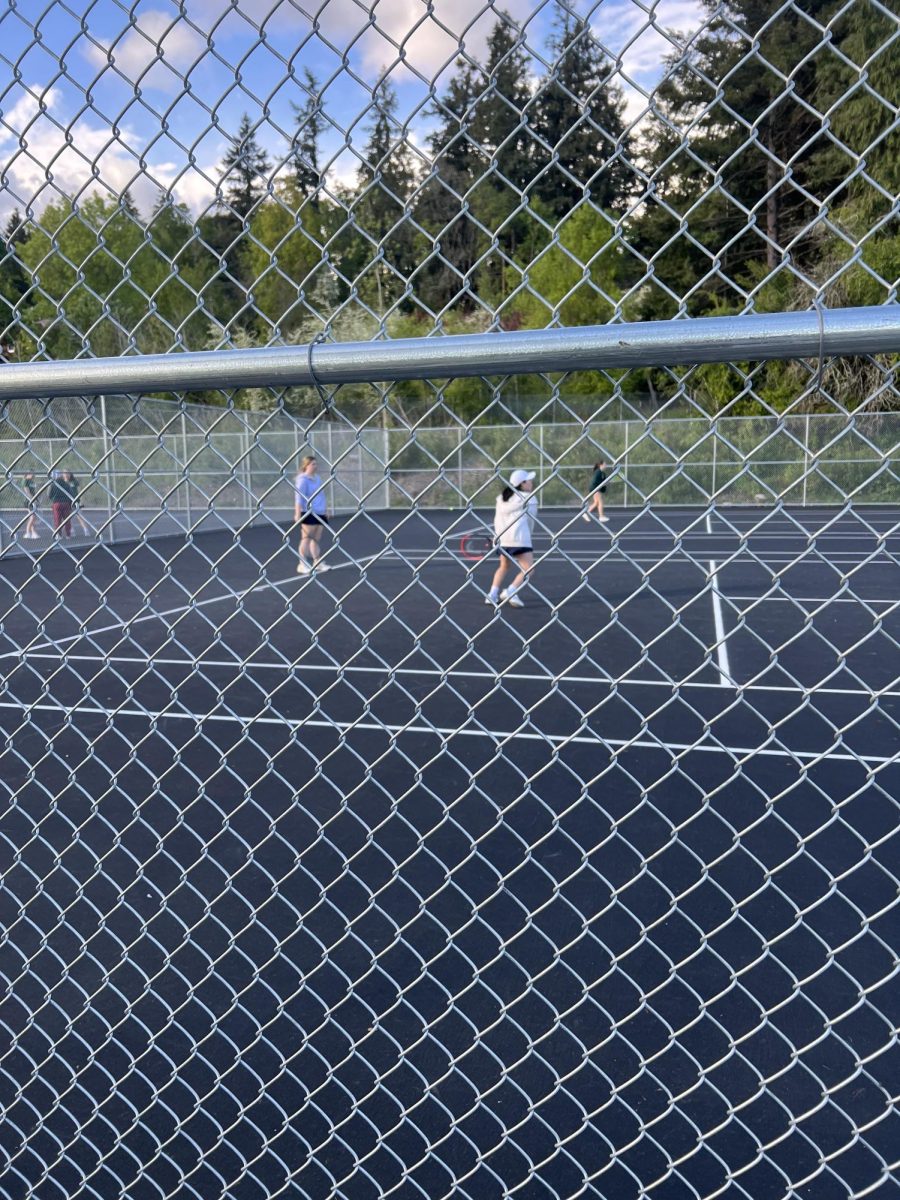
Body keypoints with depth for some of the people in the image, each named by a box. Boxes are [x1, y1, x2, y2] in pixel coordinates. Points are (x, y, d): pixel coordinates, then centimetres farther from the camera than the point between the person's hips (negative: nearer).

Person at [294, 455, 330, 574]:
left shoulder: (317, 478, 13)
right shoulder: (303, 479, -10)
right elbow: (299, 498, -16)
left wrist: (324, 510, 21)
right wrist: (298, 514, -22)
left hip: (319, 513, 7)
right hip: (308, 514, -7)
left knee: (316, 538, 10)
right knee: (306, 538, -5)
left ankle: (317, 562, 17)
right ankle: (302, 565, -1)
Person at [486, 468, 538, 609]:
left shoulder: (502, 497, 18)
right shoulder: (530, 499, 2)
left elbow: (497, 518, 17)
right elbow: (530, 521, 11)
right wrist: (529, 535, 28)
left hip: (501, 537, 7)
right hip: (519, 537, -7)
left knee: (504, 566, 26)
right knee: (528, 569, -3)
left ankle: (492, 595, 17)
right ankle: (510, 592, -20)